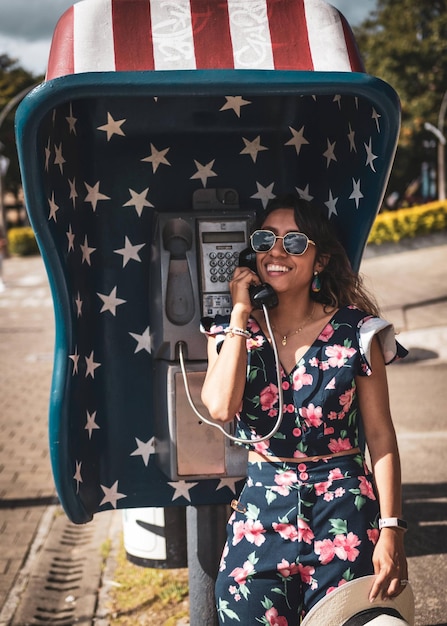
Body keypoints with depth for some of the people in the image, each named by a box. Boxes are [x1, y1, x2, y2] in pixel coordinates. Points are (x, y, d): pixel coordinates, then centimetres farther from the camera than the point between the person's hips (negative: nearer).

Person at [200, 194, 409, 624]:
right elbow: (220, 407, -16)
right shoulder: (232, 332, 3)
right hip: (261, 512, 2)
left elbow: (381, 435, -4)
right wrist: (241, 313, -11)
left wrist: (391, 530, -9)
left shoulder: (354, 331, -5)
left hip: (344, 513, -1)